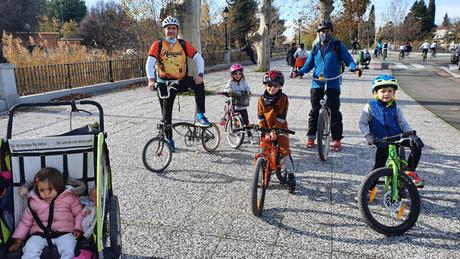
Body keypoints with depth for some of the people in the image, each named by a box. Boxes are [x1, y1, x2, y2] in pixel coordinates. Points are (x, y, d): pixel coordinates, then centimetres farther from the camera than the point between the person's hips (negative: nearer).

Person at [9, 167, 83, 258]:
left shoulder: (69, 198, 1)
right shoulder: (34, 202, 9)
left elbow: (79, 213, 9)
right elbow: (25, 221, 17)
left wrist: (78, 228, -6)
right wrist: (18, 240, 12)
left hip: (64, 233, -2)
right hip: (40, 234, 3)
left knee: (68, 250, -31)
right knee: (30, 248, -27)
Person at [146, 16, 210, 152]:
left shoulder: (183, 44, -1)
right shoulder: (158, 45, -6)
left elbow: (198, 58, -8)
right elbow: (150, 63, -17)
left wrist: (200, 74, -26)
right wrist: (151, 79, -35)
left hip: (181, 81, 1)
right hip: (165, 83, -1)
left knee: (199, 84, -28)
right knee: (166, 114, 4)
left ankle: (200, 116, -22)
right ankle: (169, 139, 25)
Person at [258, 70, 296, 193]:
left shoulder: (283, 98, -10)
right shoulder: (262, 99, 0)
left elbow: (281, 116, -16)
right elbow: (260, 116, -2)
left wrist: (274, 130, -23)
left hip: (280, 128, -3)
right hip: (266, 129, 4)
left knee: (284, 151, -11)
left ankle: (291, 176, 2)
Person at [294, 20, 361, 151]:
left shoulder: (338, 45, 5)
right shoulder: (316, 48, 15)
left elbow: (348, 59, 0)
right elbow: (309, 64, 13)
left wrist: (354, 68, -21)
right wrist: (299, 72, -6)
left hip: (333, 85, -3)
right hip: (317, 84, 3)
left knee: (334, 112, -1)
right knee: (314, 111, 8)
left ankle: (337, 139, 9)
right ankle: (311, 137, 19)